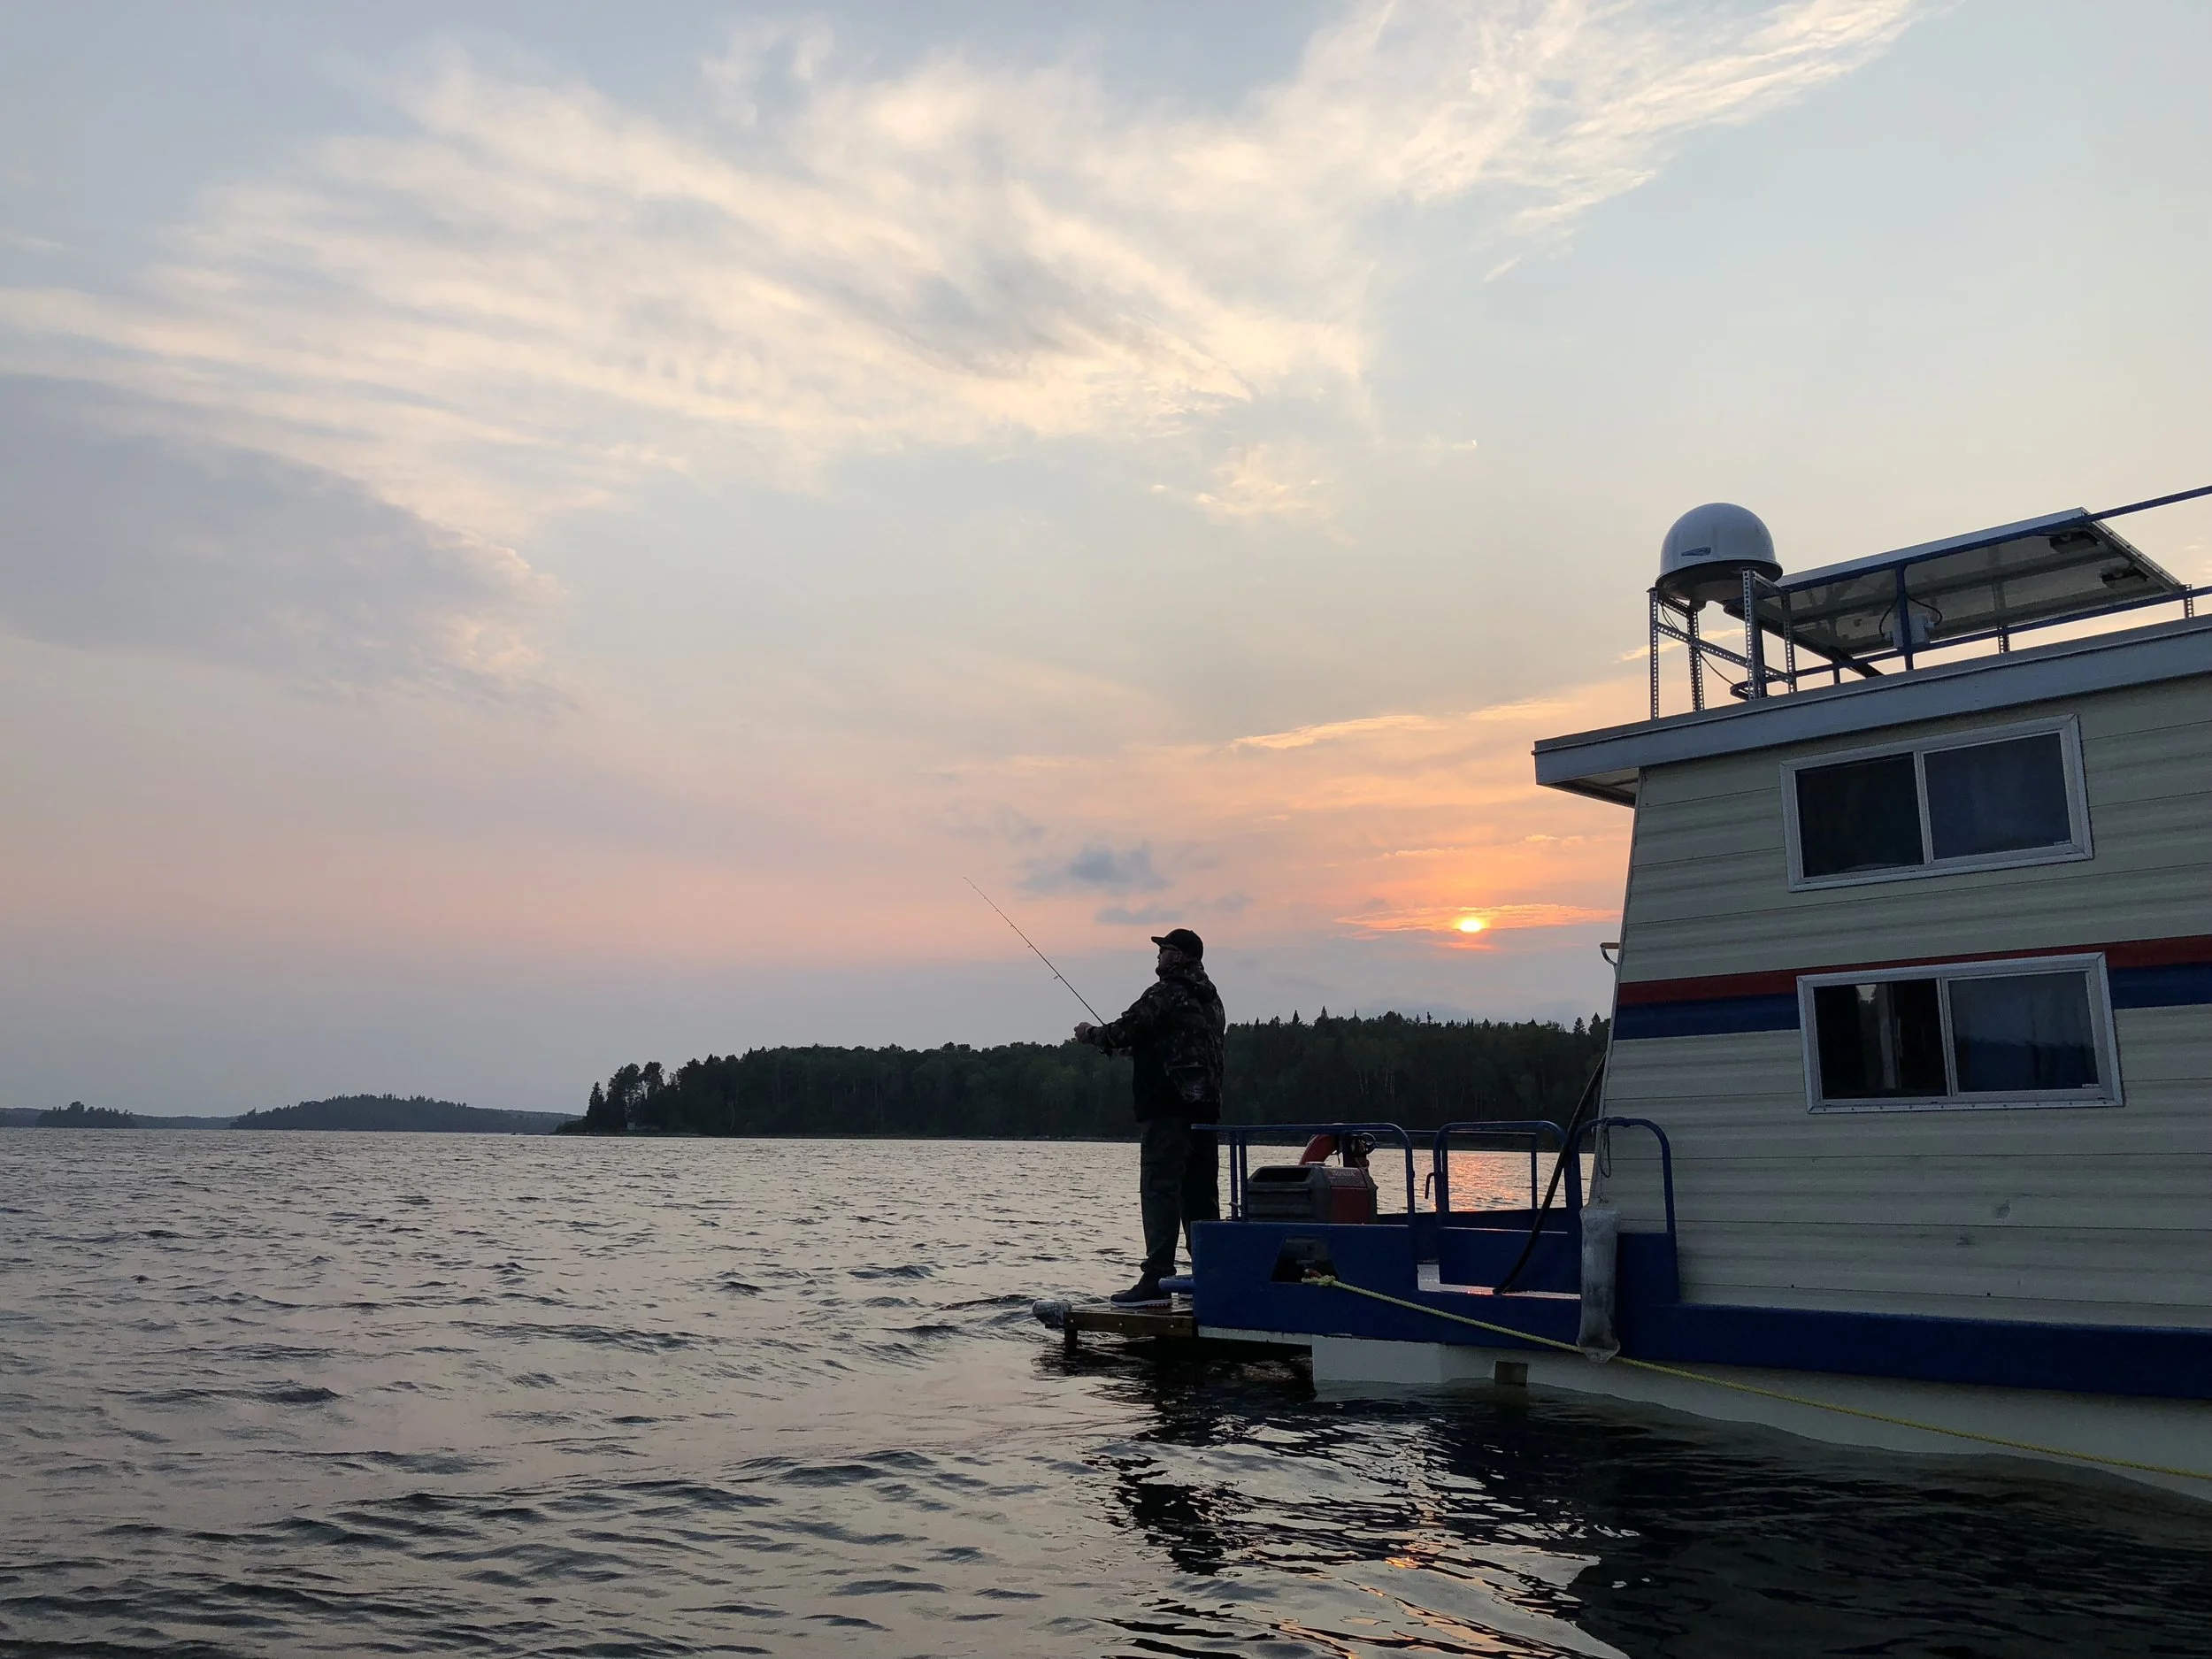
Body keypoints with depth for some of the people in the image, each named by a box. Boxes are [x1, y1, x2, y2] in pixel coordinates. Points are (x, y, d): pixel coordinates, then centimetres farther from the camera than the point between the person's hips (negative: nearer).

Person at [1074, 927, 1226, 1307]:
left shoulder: (1166, 994, -10)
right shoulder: (1210, 999, 18)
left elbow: (1123, 1032, -9)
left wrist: (1089, 1033, 11)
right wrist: (1135, 1047, 27)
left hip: (1169, 1110, -9)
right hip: (1204, 1109, 9)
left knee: (1160, 1190, -10)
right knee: (1199, 1194, 12)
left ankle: (1156, 1279, -14)